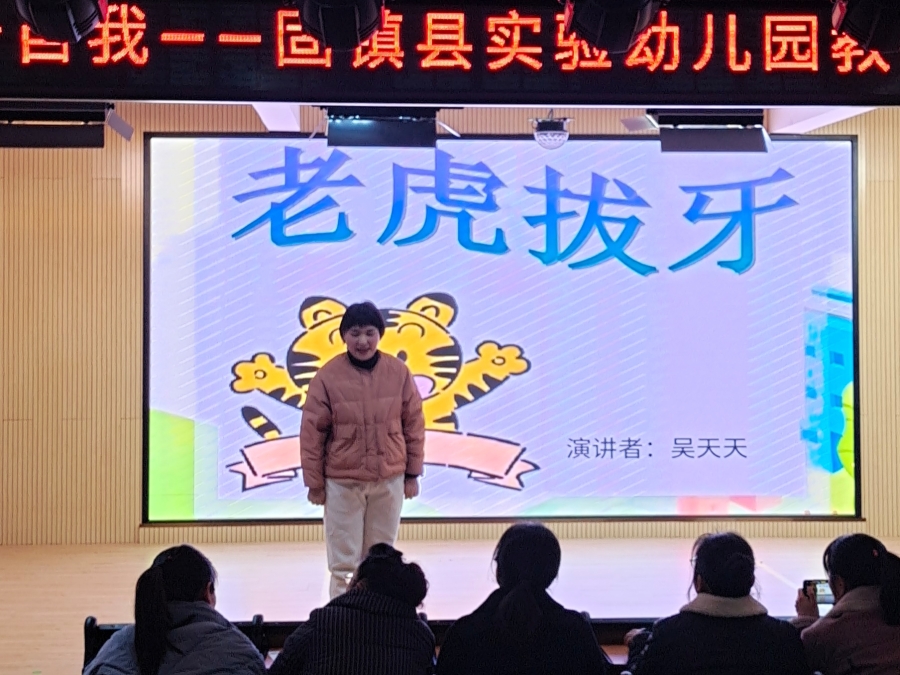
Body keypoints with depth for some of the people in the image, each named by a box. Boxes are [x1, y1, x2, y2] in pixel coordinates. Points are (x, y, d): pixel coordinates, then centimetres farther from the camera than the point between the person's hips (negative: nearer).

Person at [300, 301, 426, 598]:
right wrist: (314, 482, -3)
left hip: (389, 479, 2)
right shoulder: (328, 376, -9)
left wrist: (413, 474, 5)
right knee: (344, 562, 1)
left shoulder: (398, 372, -3)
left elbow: (414, 425, 4)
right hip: (342, 481, -2)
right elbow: (312, 432, -4)